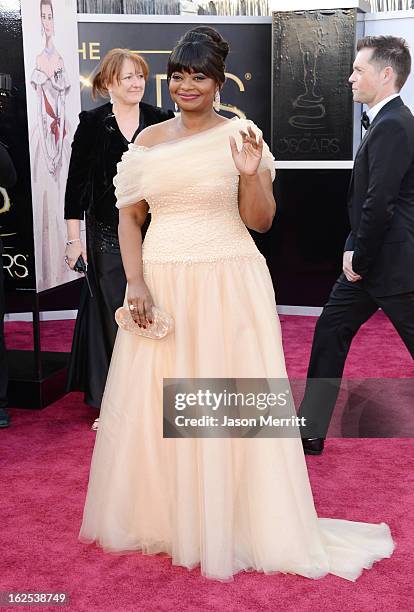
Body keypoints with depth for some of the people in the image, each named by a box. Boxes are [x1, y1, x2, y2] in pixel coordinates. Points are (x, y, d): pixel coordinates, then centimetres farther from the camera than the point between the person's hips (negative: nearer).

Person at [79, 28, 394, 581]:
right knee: (155, 404, 8)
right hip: (161, 284, 3)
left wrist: (251, 175, -20)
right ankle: (162, 518, 28)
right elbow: (129, 217, 7)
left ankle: (232, 524, 20)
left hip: (229, 285, -3)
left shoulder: (241, 136, 0)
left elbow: (260, 221, -2)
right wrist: (136, 282, -5)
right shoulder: (149, 140, 8)